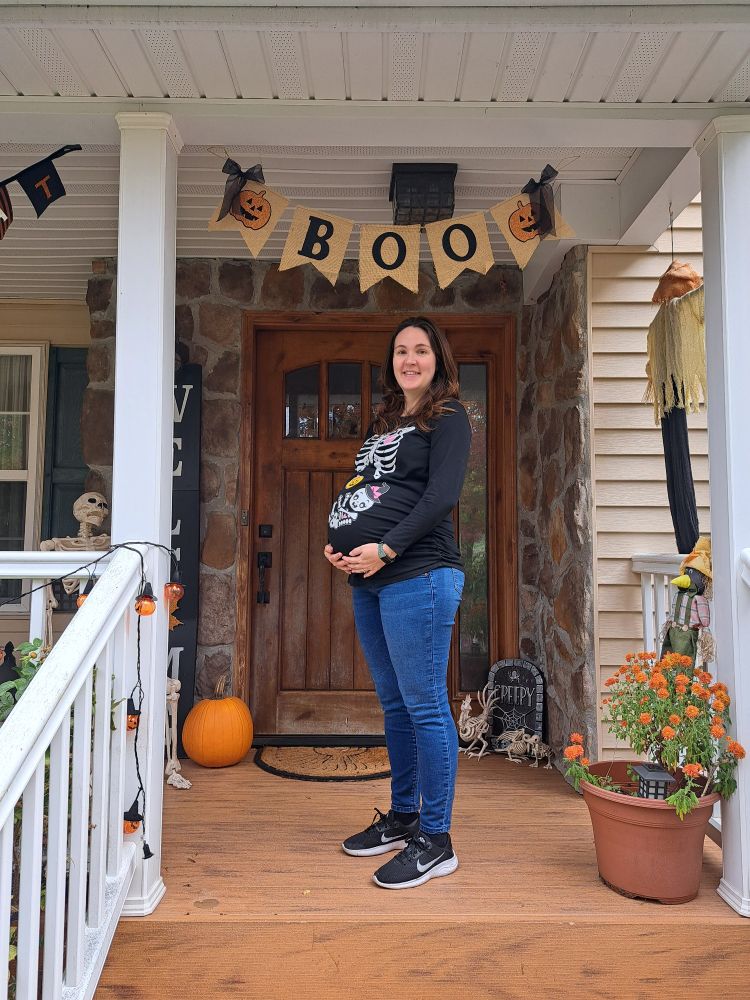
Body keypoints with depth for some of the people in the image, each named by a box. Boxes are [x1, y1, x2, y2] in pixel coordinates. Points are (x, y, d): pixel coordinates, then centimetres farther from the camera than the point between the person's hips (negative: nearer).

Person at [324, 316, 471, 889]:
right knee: (395, 704, 16)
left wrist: (384, 548, -19)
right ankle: (403, 816, 30)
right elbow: (358, 493, 22)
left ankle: (436, 841, 10)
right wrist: (337, 544, 4)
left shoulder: (448, 418, -1)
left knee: (425, 706, -3)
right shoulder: (384, 423, 22)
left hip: (417, 577, -8)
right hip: (368, 580, 8)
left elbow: (441, 496, -13)